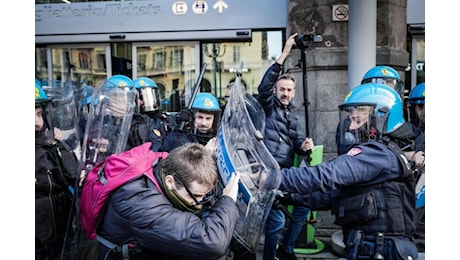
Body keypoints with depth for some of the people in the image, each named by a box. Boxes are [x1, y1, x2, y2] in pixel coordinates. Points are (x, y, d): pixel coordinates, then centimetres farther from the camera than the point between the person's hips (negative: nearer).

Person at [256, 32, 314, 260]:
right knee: (276, 220, -8)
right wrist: (284, 55, -27)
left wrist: (304, 146, -12)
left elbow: (296, 142, 13)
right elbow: (264, 86, -22)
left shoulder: (291, 115, 18)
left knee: (304, 205, 15)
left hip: (285, 172, 8)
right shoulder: (268, 106, -2)